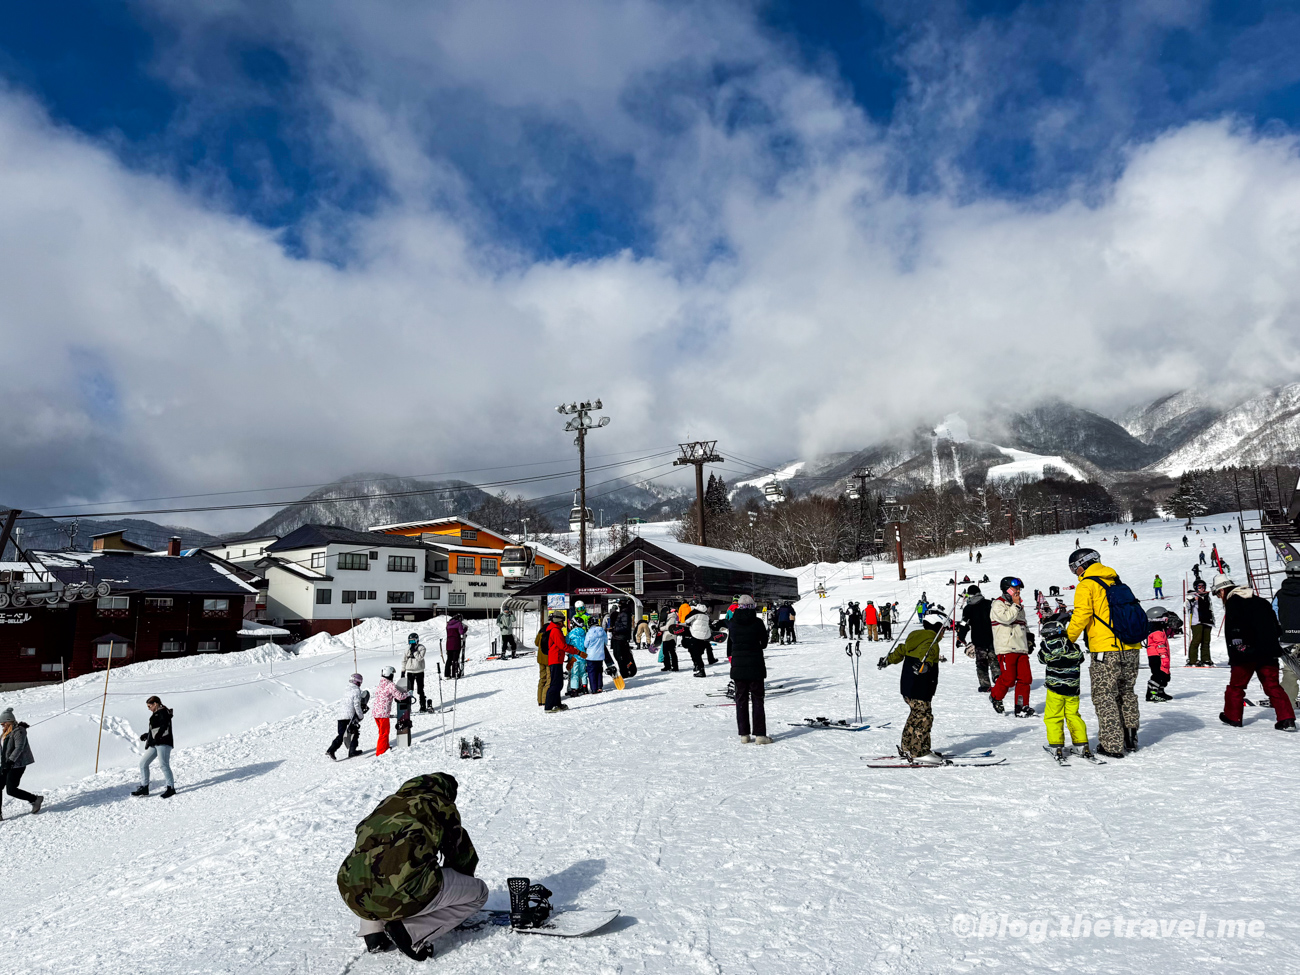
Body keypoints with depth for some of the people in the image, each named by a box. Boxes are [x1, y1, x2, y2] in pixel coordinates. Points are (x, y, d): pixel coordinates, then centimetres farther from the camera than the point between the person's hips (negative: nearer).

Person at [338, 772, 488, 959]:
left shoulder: (387, 804, 27)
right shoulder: (441, 806, 14)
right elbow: (462, 854, 25)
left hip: (353, 895, 6)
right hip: (403, 895, -6)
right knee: (479, 892, 14)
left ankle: (374, 933, 19)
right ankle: (410, 932, -2)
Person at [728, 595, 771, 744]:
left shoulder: (732, 623, -2)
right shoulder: (757, 622, -9)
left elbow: (729, 645, 6)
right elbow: (764, 643, 2)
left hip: (737, 666, 2)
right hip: (756, 666, -2)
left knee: (741, 700, 9)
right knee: (757, 700, 5)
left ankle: (744, 734, 10)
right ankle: (760, 734, 3)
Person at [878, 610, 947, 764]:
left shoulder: (915, 639, 15)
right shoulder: (931, 642, -14)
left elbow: (900, 651, 28)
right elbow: (927, 653, -37)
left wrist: (888, 660, 42)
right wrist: (926, 664, -57)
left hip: (908, 688, 10)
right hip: (919, 690, -10)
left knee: (916, 716, 20)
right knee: (924, 718, -6)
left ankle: (906, 747, 29)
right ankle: (919, 753, -4)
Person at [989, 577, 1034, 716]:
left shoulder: (1019, 606, 23)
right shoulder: (998, 604, -2)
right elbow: (1007, 618, -19)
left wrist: (1028, 638, 24)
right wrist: (1016, 605, -9)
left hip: (1021, 648, 7)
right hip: (1006, 648, -7)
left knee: (1025, 678, 0)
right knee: (1008, 678, -10)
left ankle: (1021, 707, 8)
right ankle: (995, 696, 15)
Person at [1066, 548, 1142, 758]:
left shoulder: (1086, 585, -6)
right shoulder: (1115, 582, 16)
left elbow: (1081, 616, -13)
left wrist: (1068, 638, -2)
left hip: (1105, 651, -7)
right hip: (1130, 648, 7)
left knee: (1105, 697, 1)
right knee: (1126, 693, 20)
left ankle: (1112, 745, 3)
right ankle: (1130, 739, 28)